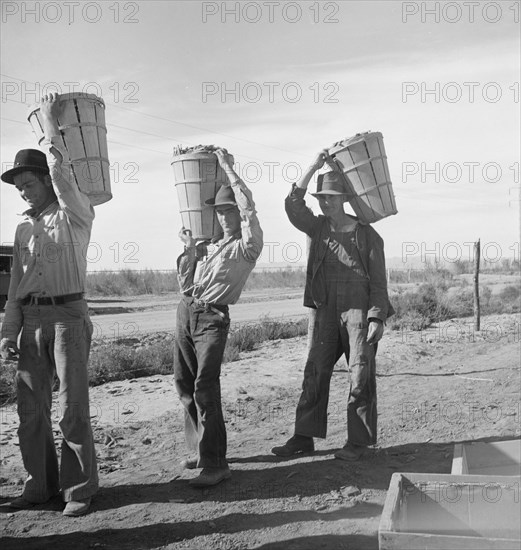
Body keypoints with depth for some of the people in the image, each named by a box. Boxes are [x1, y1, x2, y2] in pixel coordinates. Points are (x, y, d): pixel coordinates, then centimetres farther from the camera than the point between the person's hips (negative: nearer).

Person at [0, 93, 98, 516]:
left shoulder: (75, 216, 1)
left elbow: (60, 172, -16)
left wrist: (50, 123, -4)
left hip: (68, 314, -6)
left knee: (72, 406, -4)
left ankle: (80, 488, 7)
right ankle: (42, 484, 19)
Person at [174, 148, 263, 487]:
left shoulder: (248, 245, 1)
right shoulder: (209, 245, 20)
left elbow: (249, 208, -14)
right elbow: (185, 284, 18)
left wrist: (228, 168, -6)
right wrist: (189, 250, 6)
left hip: (214, 317, -7)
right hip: (186, 311, 7)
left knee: (205, 386, -15)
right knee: (184, 382, 10)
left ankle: (215, 463, -10)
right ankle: (201, 447, 25)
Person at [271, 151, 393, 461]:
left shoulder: (367, 234, -1)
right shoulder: (317, 228, 10)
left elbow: (378, 280, -2)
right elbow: (293, 205, -7)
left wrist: (377, 318, -10)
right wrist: (314, 167, -9)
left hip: (359, 311, -3)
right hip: (324, 311, 4)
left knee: (361, 376, 1)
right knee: (314, 373, 3)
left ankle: (358, 442, 11)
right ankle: (304, 437, 10)